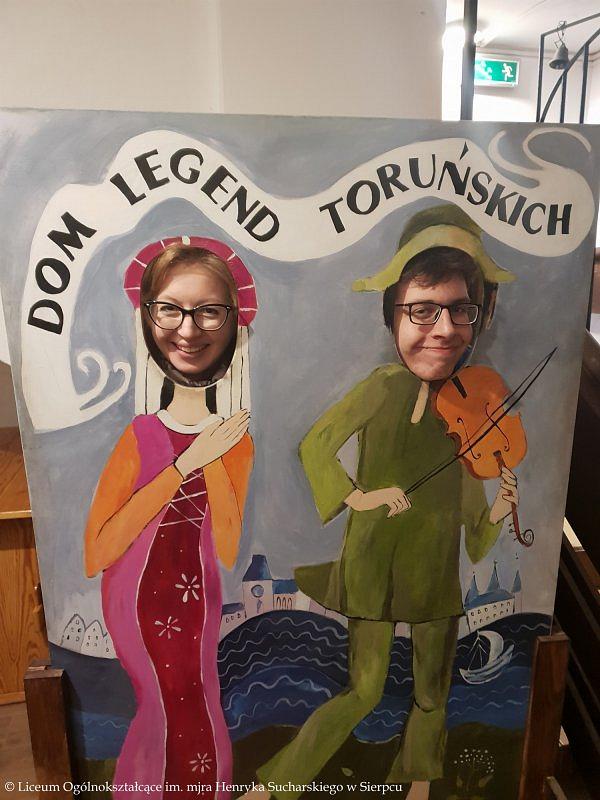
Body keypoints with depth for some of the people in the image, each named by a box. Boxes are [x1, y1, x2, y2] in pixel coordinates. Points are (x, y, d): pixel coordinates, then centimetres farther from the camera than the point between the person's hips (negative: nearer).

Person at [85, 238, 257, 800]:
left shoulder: (237, 437, -5)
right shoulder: (138, 433, -6)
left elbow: (236, 555, -12)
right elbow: (95, 554, -15)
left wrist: (214, 461, -19)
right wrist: (186, 463, -18)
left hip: (210, 607, 1)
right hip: (140, 602, 0)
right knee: (166, 722, 5)